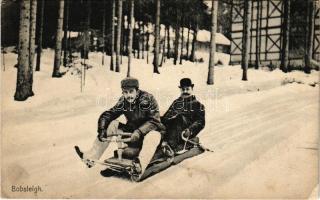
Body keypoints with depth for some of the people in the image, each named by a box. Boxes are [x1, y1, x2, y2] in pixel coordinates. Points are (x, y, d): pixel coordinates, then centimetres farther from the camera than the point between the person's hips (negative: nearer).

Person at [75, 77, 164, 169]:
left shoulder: (147, 99, -21)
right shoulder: (123, 102, -7)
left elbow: (154, 121, -26)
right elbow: (107, 115, -3)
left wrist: (139, 132, -40)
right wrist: (102, 129, -20)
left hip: (149, 130, -5)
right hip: (131, 130, 5)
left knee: (154, 137, -38)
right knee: (112, 125, -10)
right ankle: (91, 157, -9)